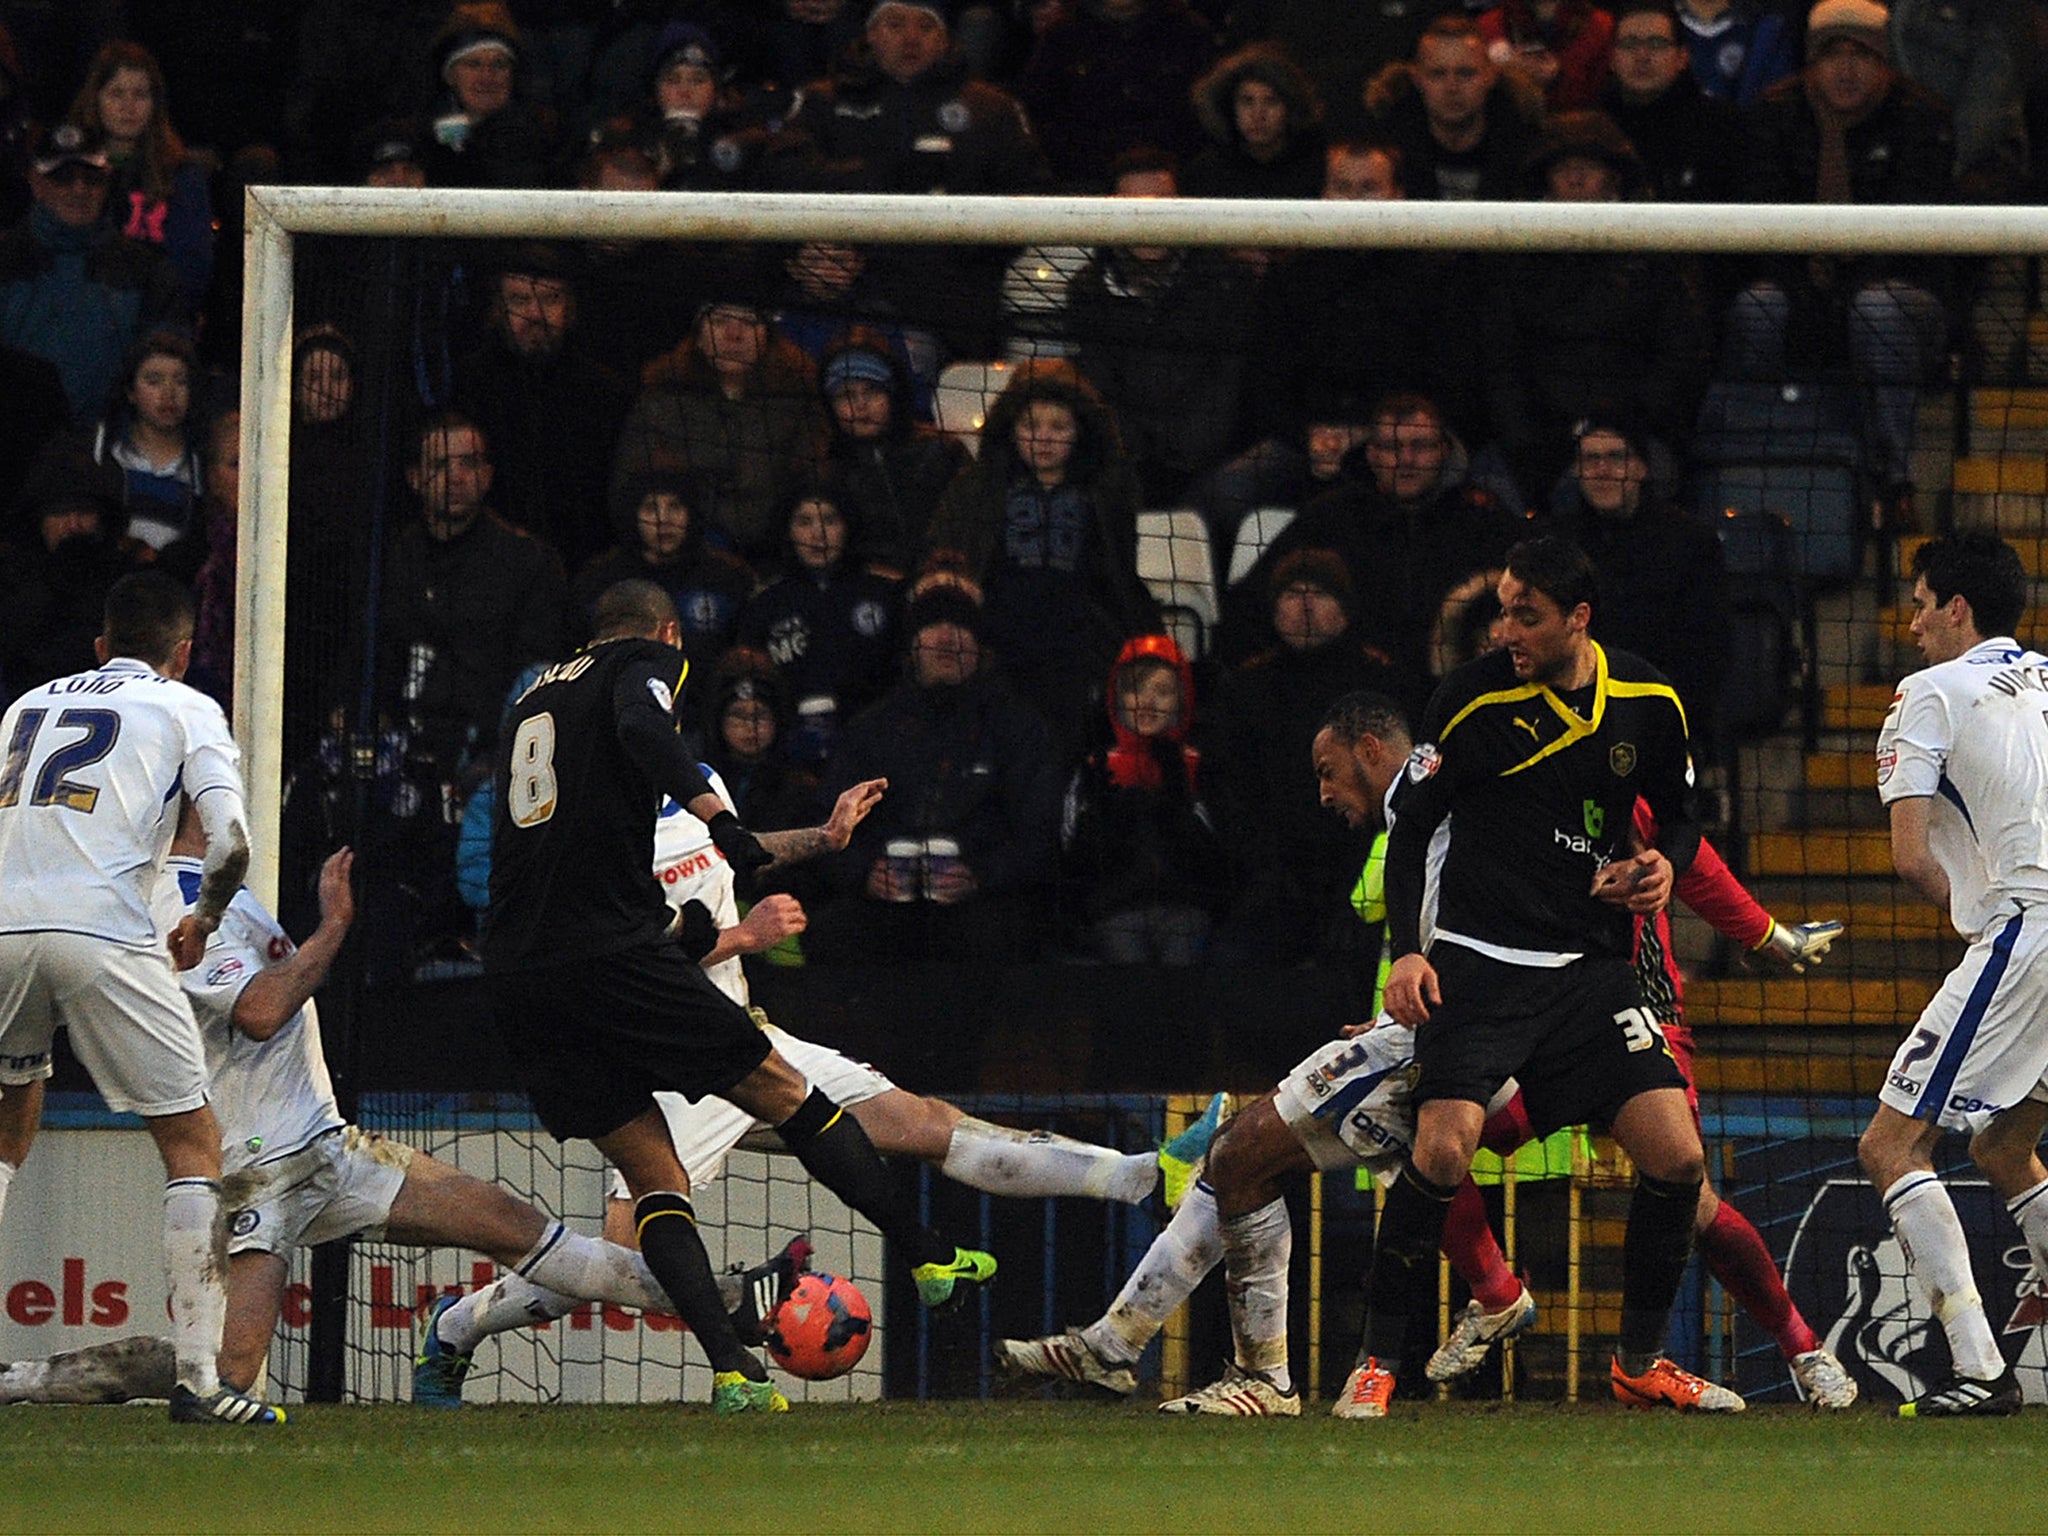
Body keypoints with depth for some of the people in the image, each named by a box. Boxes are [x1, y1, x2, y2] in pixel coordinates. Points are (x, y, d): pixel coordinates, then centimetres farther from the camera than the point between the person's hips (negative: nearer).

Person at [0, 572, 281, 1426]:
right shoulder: (185, 709, 12)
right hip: (104, 932, -4)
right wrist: (202, 924, 18)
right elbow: (230, 843, -1)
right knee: (193, 1145, 5)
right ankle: (198, 1375, -6)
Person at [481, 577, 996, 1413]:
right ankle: (928, 1257, 13)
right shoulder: (646, 662, 6)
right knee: (782, 1090, 8)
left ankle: (730, 1367, -7)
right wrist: (714, 813, -28)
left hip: (516, 978, 6)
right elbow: (641, 727, -19)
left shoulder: (537, 694, 26)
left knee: (653, 1178, 6)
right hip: (613, 951, -6)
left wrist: (674, 927, 33)